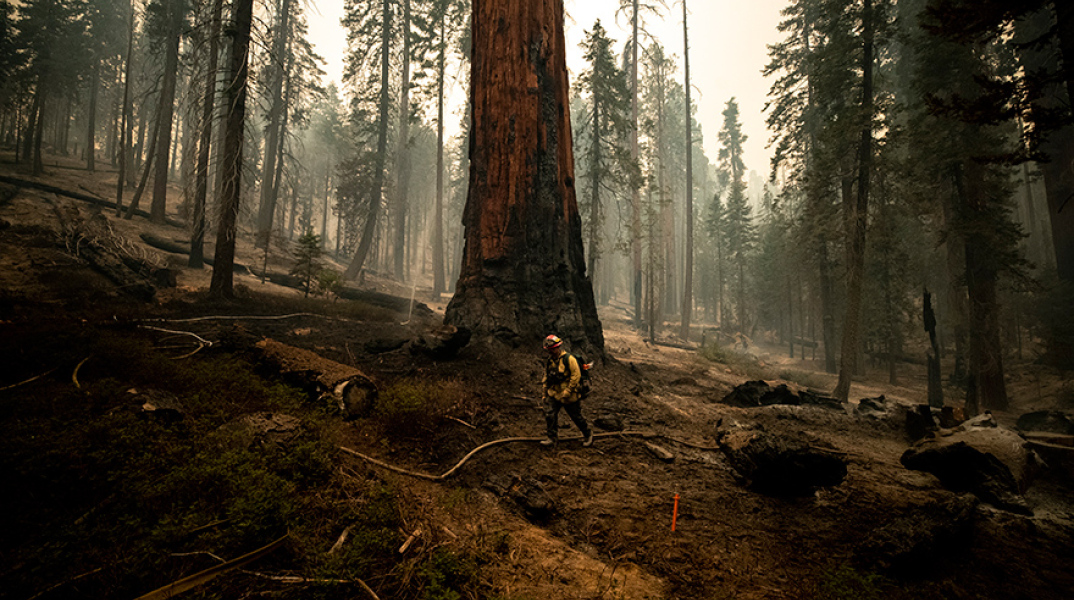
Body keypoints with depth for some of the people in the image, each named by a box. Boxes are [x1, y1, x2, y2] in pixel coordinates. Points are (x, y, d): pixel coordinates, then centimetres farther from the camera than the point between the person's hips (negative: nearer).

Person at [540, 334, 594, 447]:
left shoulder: (569, 358, -14)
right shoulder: (550, 361, 7)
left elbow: (576, 375, -18)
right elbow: (546, 378, 18)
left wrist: (567, 391, -20)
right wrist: (545, 394, 16)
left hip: (569, 395, -6)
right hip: (553, 394, 6)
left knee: (576, 417, 6)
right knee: (549, 414, -8)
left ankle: (588, 435, 27)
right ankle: (552, 438, 4)